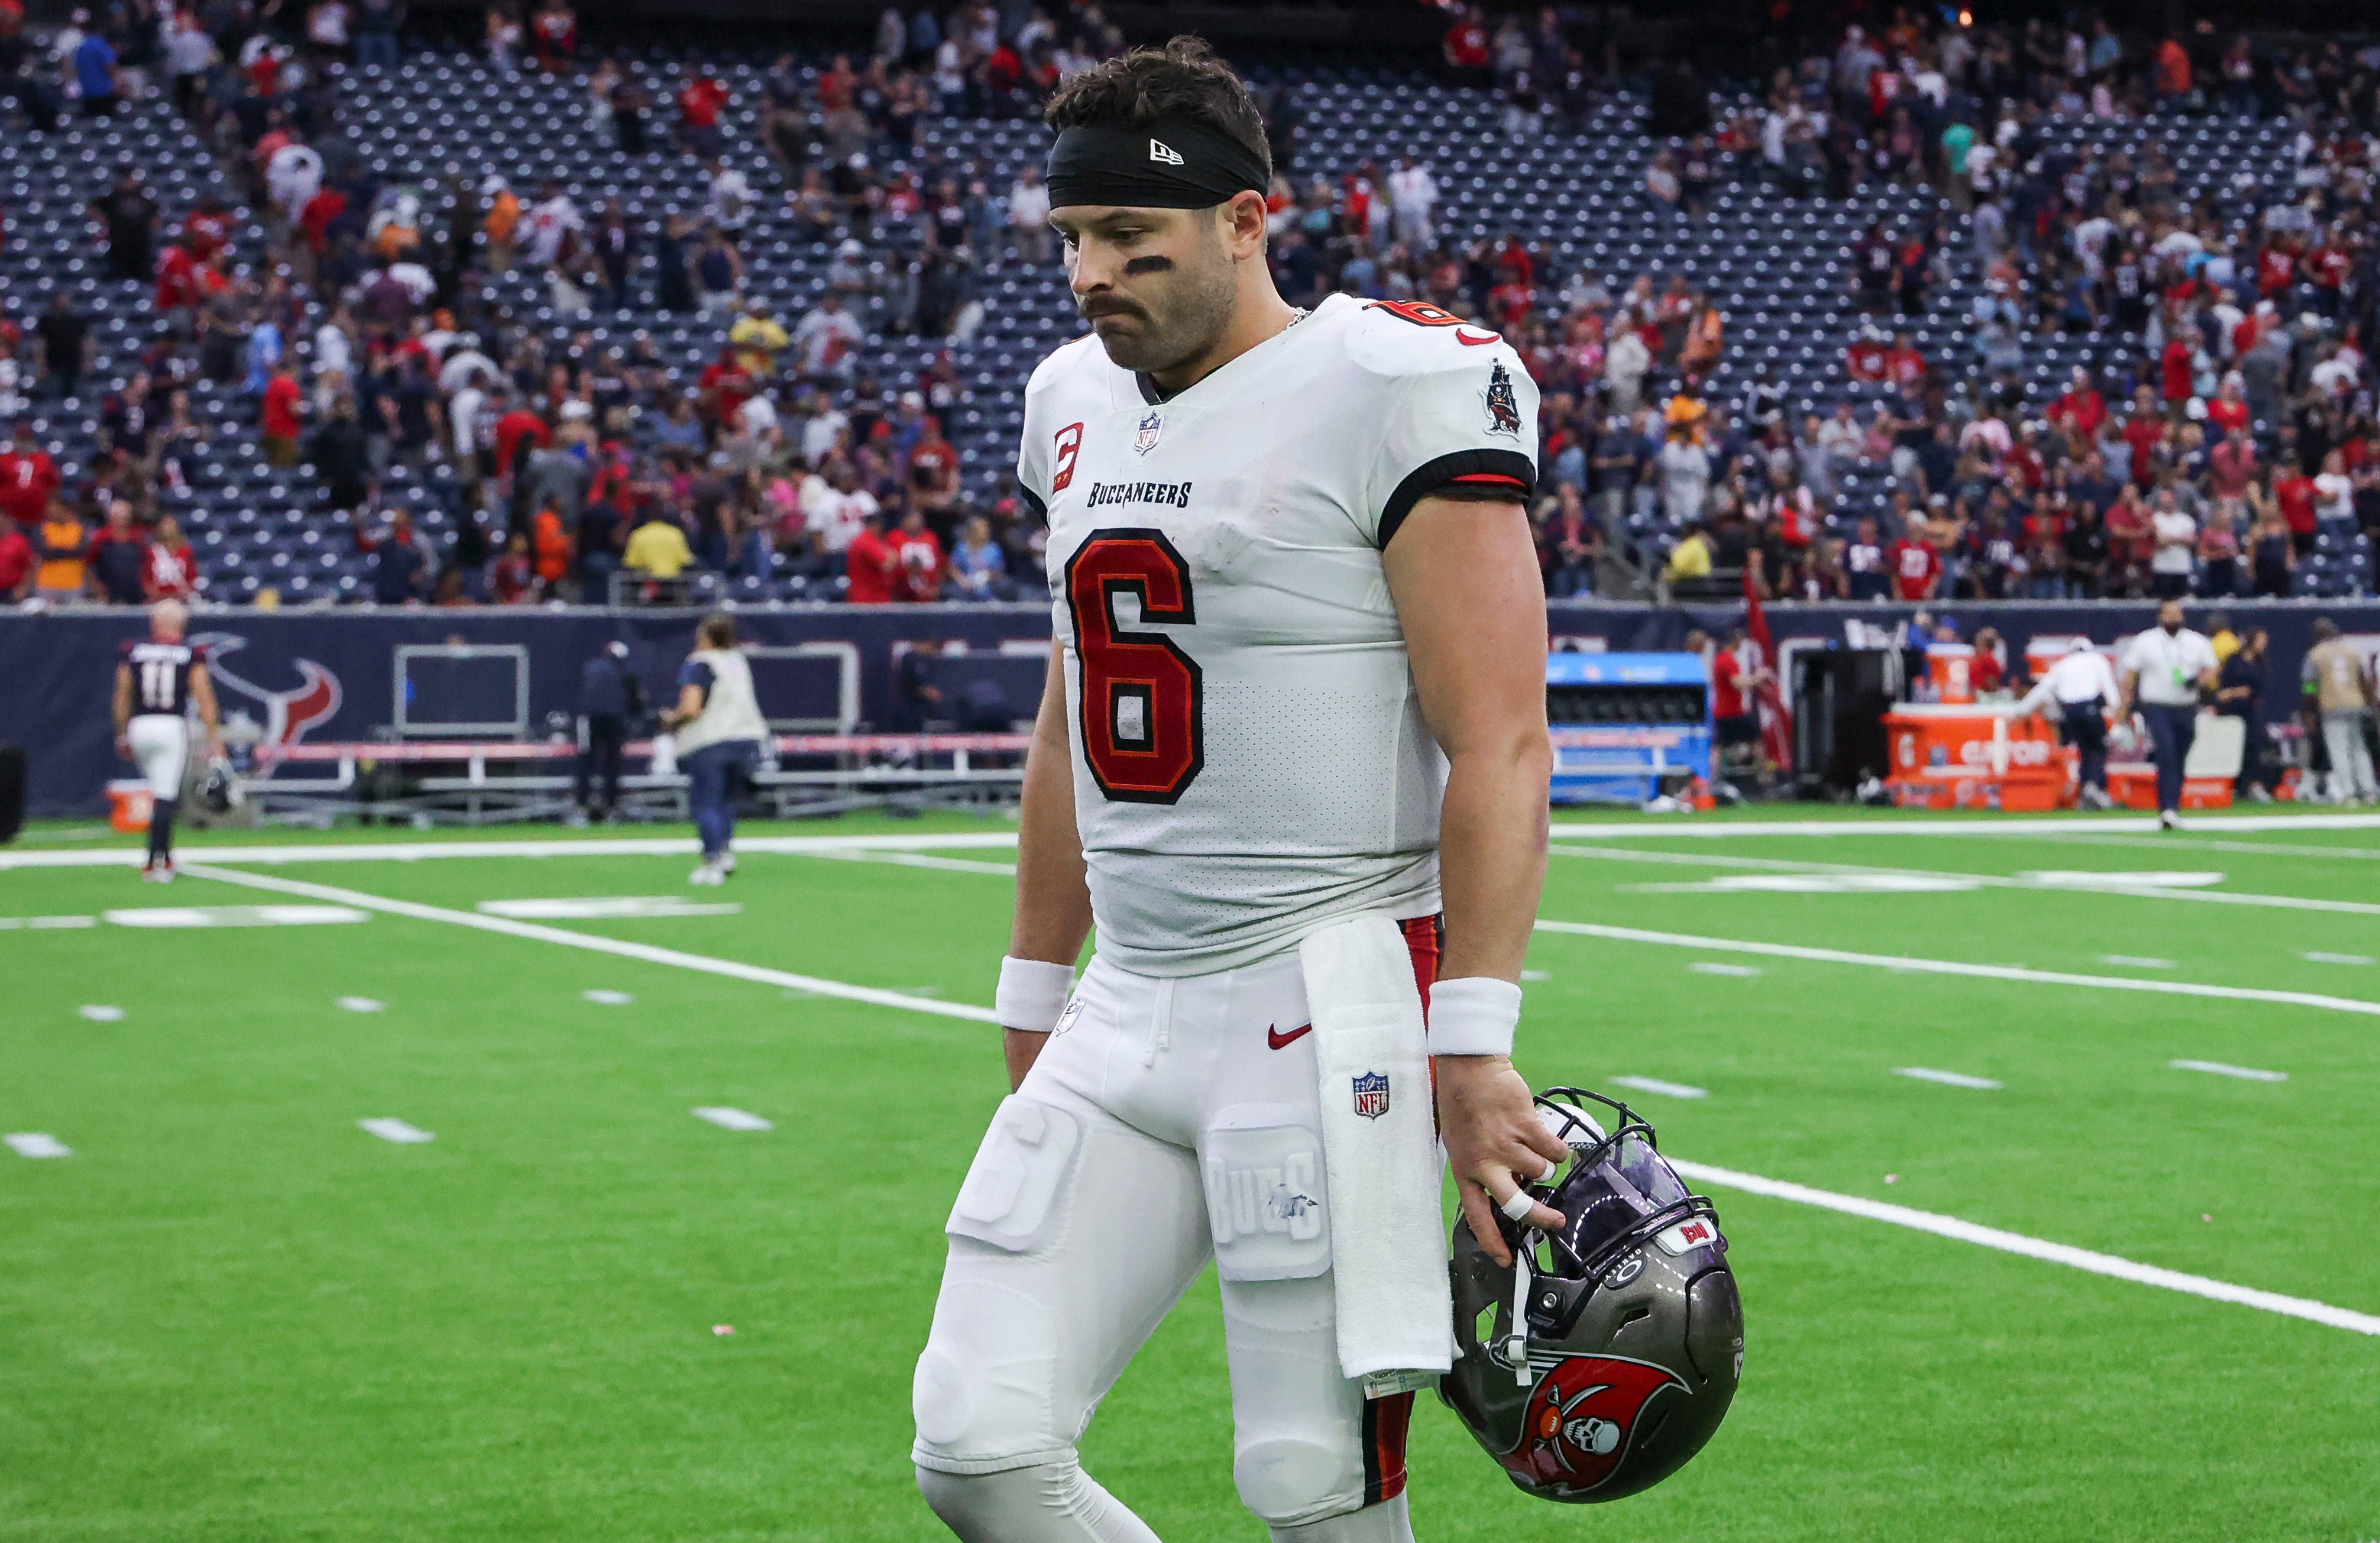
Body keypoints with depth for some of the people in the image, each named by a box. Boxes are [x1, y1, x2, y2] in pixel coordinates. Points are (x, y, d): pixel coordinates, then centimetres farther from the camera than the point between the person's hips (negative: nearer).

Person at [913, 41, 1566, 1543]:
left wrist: (1474, 1044, -20)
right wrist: (1036, 1005, 26)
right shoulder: (1078, 404, 14)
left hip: (1329, 1003, -7)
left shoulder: (1398, 390, -9)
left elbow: (1497, 749, -13)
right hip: (1129, 1015, 7)